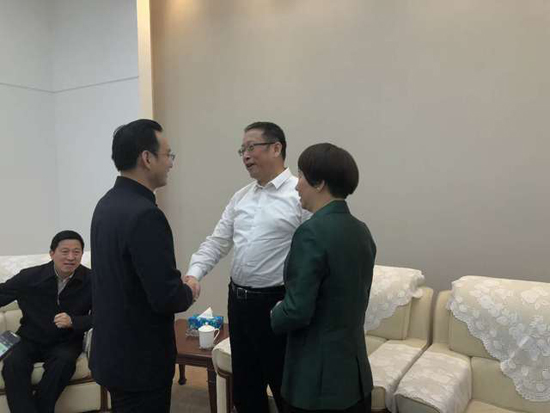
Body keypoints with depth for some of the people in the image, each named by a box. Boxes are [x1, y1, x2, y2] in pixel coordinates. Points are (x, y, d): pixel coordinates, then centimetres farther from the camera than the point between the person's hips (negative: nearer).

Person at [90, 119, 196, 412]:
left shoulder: (107, 203, 3)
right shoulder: (145, 214, -26)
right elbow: (166, 297, -28)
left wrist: (178, 284, 9)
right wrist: (189, 292, -7)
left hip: (112, 350, 9)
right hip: (140, 359, -8)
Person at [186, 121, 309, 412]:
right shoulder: (240, 197, 10)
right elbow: (217, 243, 10)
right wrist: (193, 274, -5)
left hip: (276, 304, -6)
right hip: (238, 300, 7)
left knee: (286, 389, 11)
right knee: (244, 388, 21)